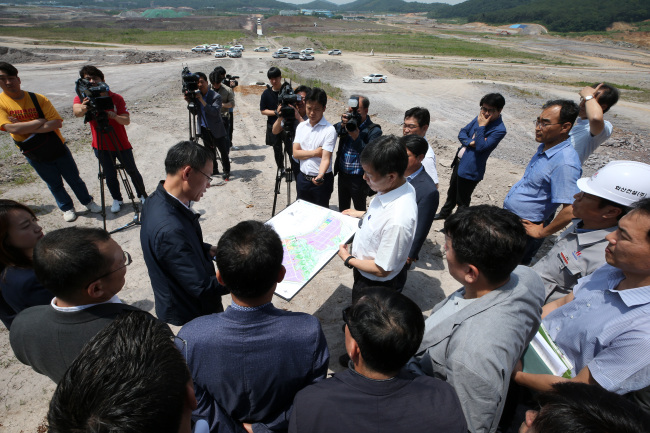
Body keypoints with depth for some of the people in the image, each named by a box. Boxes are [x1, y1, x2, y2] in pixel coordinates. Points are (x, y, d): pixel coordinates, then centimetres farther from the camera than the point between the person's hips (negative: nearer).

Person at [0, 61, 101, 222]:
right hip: (35, 156, 1)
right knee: (54, 185, 13)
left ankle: (88, 202, 29)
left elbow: (57, 122, -18)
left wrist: (26, 128, -21)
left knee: (74, 179, 10)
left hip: (57, 149, 0)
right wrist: (40, 121, -19)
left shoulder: (38, 99, -10)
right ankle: (67, 208, 31)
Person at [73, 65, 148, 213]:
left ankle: (142, 195, 30)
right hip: (101, 146, 1)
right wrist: (84, 108, -48)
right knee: (110, 175, 7)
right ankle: (117, 199, 29)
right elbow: (76, 111, -25)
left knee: (132, 171, 9)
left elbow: (126, 121, -14)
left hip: (121, 144, -1)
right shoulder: (82, 98, -4)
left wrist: (114, 116, -35)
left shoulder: (116, 98, -8)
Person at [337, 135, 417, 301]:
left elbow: (382, 270, -28)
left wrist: (347, 259, -15)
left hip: (376, 285, -7)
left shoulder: (397, 221, -42)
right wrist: (362, 214, 10)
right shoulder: (395, 186, -14)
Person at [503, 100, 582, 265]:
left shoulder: (565, 163, -26)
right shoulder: (544, 148, 2)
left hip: (524, 229, -9)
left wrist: (542, 232, -18)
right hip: (508, 220, 9)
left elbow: (571, 210, -29)